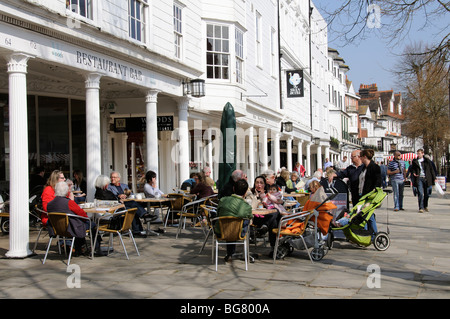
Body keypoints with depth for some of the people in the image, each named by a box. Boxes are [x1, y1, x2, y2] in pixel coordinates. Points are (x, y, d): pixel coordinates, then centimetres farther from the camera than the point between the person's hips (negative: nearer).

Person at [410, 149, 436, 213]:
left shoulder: (427, 161, 7)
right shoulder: (414, 161, 8)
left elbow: (431, 169, 9)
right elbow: (412, 169, 15)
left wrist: (434, 178, 5)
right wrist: (413, 173, -7)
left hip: (426, 179, 1)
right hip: (419, 179, -1)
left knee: (427, 194, 7)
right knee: (420, 194, -11)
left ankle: (425, 206, 28)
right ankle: (421, 208, -10)